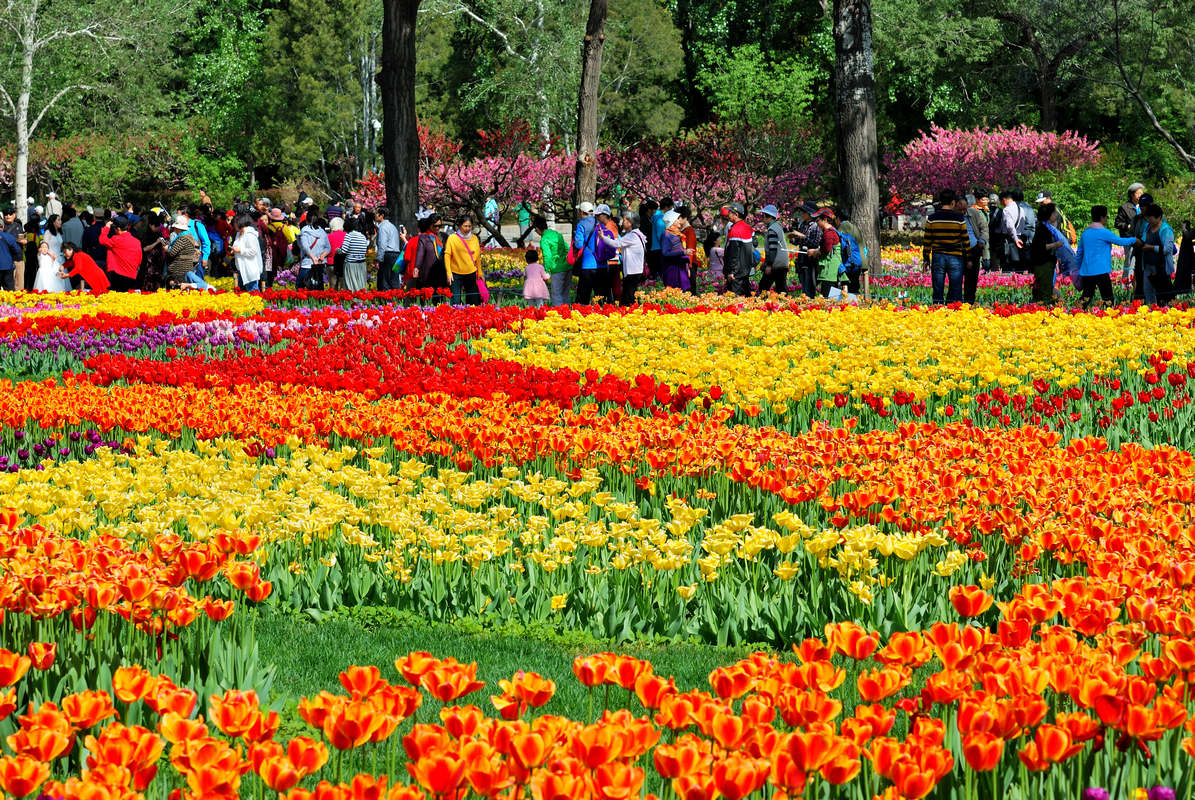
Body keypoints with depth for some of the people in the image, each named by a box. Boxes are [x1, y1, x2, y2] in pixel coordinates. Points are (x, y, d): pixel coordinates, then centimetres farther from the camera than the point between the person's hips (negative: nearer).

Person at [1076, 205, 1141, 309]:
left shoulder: (1085, 232, 13)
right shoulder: (1103, 232, -9)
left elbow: (1079, 253, 20)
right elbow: (1121, 241, -6)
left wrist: (1079, 268, 31)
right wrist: (1134, 240, 10)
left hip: (1086, 272, 7)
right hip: (1100, 271, -7)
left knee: (1086, 297, 8)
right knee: (1108, 298, -4)